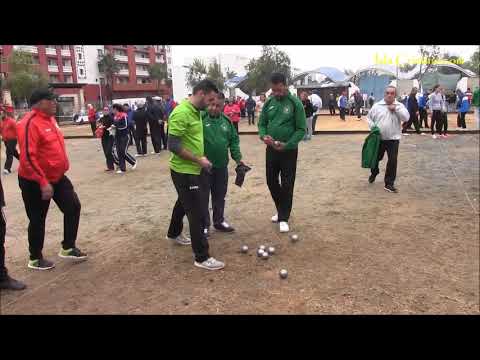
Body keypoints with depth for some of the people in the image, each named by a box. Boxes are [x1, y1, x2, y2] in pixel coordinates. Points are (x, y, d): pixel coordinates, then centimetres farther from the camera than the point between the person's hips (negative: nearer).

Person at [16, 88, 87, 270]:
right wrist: (43, 182, -27)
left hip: (57, 177, 9)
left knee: (73, 207, 10)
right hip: (35, 182, -9)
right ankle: (35, 259, 24)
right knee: (38, 220, 5)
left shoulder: (50, 118, 8)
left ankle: (68, 248, 25)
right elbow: (27, 157, -27)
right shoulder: (30, 123, -21)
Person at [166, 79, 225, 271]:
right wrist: (198, 160, -19)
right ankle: (202, 257, 3)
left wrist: (200, 158, 9)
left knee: (183, 203, 27)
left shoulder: (196, 111, 8)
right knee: (196, 211, -6)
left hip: (191, 169, 10)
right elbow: (173, 146, -25)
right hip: (184, 171, -10)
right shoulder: (181, 113, -22)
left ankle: (174, 233, 50)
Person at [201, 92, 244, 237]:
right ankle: (204, 225, 20)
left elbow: (234, 140, 12)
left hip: (222, 166, 5)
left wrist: (237, 158, 4)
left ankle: (219, 221, 33)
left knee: (220, 196, 17)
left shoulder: (226, 121, 5)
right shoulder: (201, 119, -12)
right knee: (203, 197, 7)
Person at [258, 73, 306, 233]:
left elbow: (301, 129, -11)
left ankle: (284, 217, 12)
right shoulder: (268, 103, 3)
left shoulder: (295, 103, -10)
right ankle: (281, 210, 33)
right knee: (271, 181, 12)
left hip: (289, 150, -5)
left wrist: (287, 145, -21)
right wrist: (263, 136, -14)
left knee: (287, 185, 0)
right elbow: (262, 123, 9)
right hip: (271, 149, 5)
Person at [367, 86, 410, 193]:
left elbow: (406, 118, -10)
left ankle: (389, 184, 4)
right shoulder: (377, 105, 1)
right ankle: (374, 173, 47)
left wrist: (396, 109, -16)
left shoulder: (399, 106, 2)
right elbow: (369, 117, 8)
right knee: (376, 158, 16)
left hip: (393, 139, -1)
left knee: (392, 161, -5)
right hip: (379, 138, 1)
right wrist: (373, 127, -7)